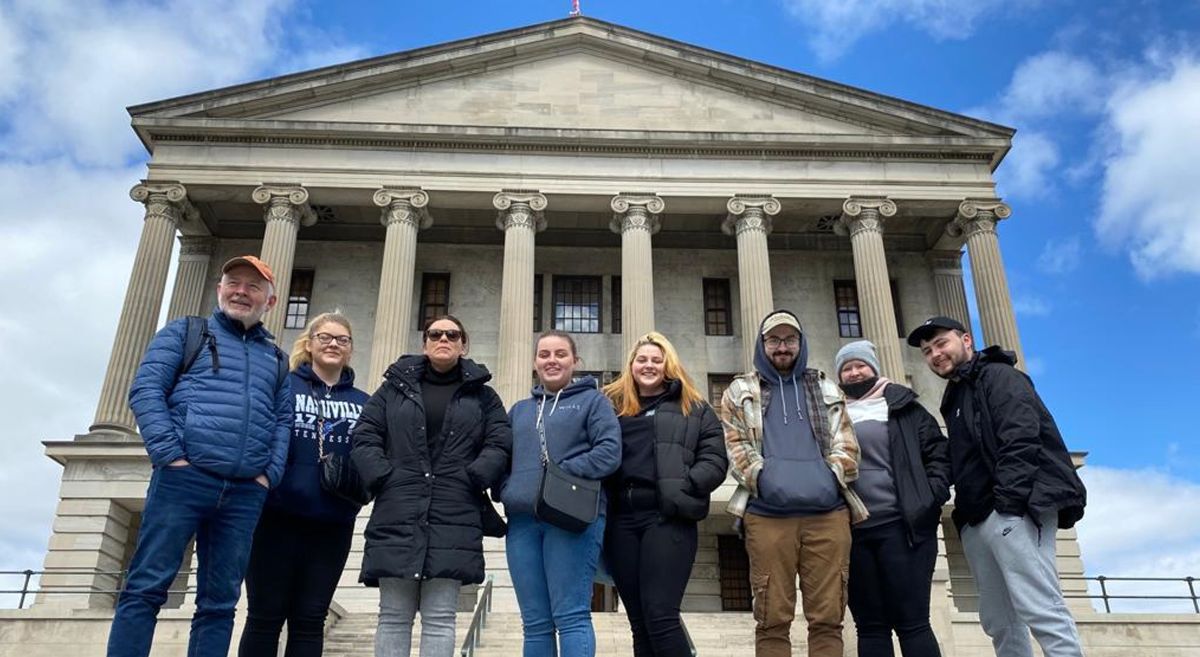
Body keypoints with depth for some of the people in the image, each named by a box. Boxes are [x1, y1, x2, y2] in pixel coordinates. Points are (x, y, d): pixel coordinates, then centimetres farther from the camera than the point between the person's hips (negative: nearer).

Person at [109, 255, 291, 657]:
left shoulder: (276, 359, 22)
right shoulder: (185, 332, 12)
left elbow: (284, 420, 15)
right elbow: (145, 389, 1)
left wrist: (270, 474, -1)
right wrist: (171, 455, -11)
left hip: (245, 493, 3)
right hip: (183, 478, -3)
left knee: (219, 602, 4)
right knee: (146, 587, -6)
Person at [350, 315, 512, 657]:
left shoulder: (483, 395, 15)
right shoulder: (396, 386, 15)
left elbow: (500, 445, 4)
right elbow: (364, 438, 7)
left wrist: (472, 479, -10)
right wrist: (383, 479, -7)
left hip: (454, 520, -1)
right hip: (397, 516, 1)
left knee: (440, 619, -1)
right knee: (394, 617, 4)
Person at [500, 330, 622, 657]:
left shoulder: (592, 401, 10)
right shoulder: (519, 410, 25)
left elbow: (610, 451, -4)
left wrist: (562, 475, -15)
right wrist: (506, 489, 0)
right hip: (522, 521, 5)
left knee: (571, 616, -9)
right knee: (535, 623, 7)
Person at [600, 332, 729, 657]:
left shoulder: (694, 409, 12)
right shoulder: (614, 407, 20)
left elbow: (715, 460, 3)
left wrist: (682, 487, -12)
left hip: (667, 518, -4)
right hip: (621, 520, 4)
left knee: (660, 615, -13)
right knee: (639, 622, 7)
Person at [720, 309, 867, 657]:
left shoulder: (826, 389, 22)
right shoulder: (741, 391, 17)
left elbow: (846, 445, 14)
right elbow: (734, 445, 6)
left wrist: (831, 479, -3)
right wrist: (762, 478, -9)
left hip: (828, 513, 2)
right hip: (767, 515, -1)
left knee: (828, 618, 0)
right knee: (772, 619, -2)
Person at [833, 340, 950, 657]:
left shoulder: (902, 406, 10)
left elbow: (938, 452, 5)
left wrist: (931, 497, -10)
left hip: (901, 525, -3)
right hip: (852, 532, 3)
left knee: (912, 621, -5)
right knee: (870, 625, 5)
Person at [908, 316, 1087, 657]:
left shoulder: (999, 376, 1)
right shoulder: (955, 397, 26)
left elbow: (1021, 439, -14)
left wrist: (1008, 502, -23)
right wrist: (965, 512, 10)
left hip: (1013, 511, -9)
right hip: (977, 520, 9)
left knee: (1041, 611, -15)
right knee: (999, 622, 9)